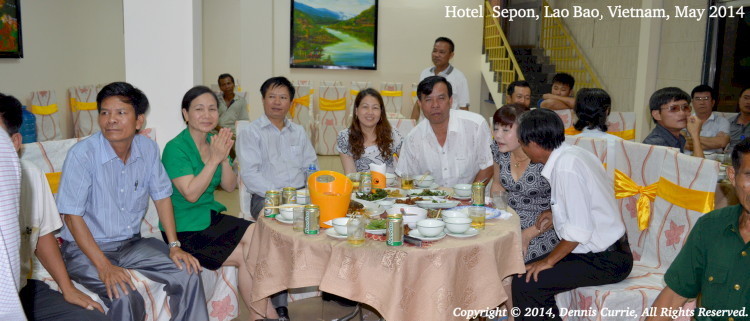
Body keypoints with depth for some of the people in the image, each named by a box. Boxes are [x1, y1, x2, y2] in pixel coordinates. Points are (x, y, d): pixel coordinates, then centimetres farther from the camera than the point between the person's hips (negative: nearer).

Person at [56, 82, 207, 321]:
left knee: (188, 274, -12)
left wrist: (174, 245, -4)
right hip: (86, 248, -5)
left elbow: (161, 196, 6)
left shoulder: (148, 149, -4)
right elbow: (72, 216, -18)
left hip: (132, 243, 5)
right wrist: (104, 267, -24)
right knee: (126, 298, -29)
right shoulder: (82, 154, -19)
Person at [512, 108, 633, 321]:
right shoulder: (570, 154, 5)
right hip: (607, 250, 9)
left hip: (606, 261, -9)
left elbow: (579, 229, -24)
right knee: (528, 270, 9)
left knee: (526, 284, -17)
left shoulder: (566, 167, -23)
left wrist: (549, 261, -14)